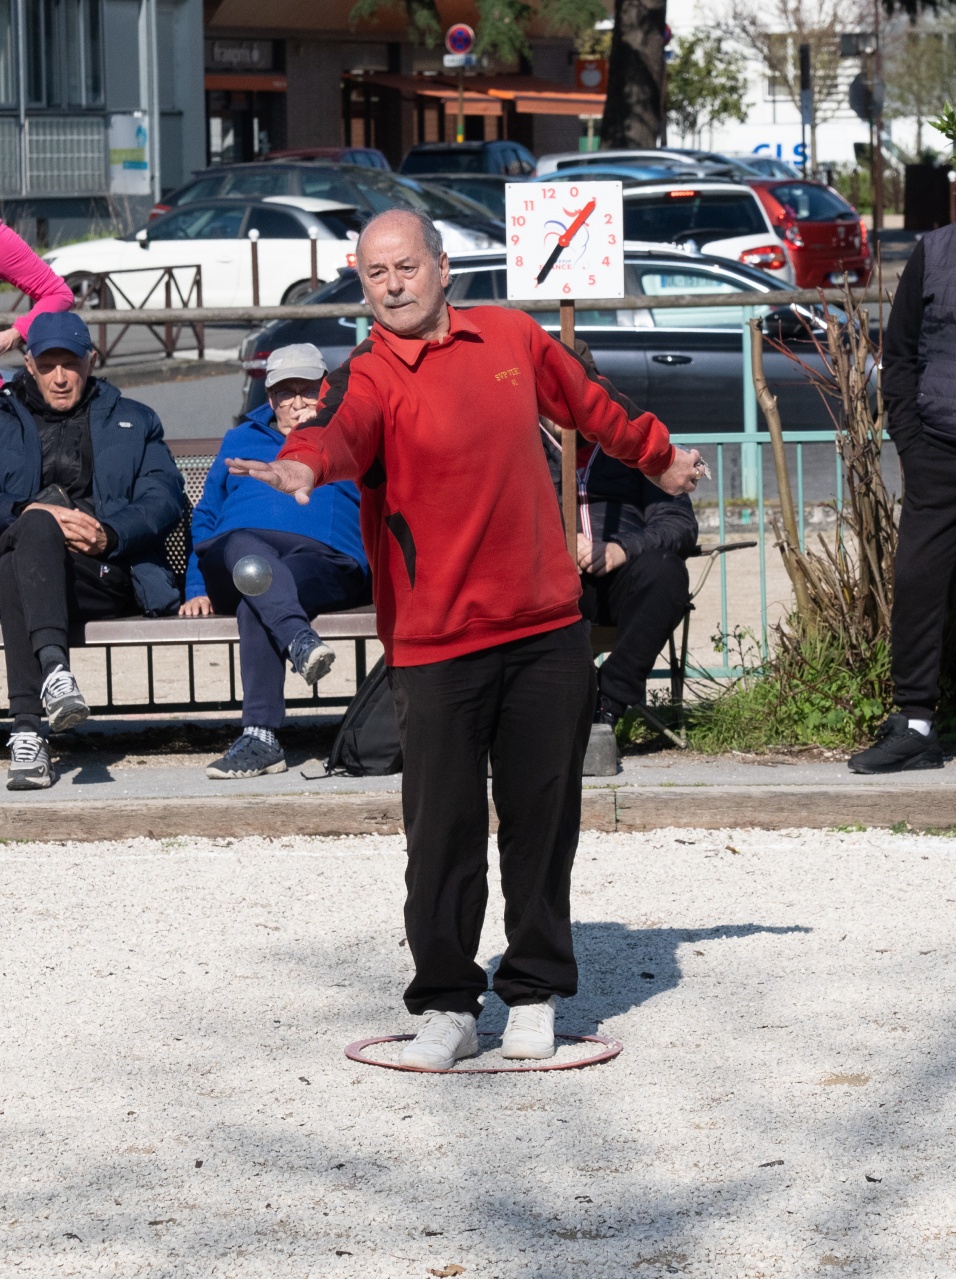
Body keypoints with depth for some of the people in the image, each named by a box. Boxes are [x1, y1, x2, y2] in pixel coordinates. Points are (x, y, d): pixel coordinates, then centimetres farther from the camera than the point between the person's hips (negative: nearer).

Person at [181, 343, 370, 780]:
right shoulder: (241, 440, 34)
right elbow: (206, 519, 28)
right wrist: (196, 588, 15)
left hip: (325, 558, -2)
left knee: (256, 601, -38)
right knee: (245, 548, -39)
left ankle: (261, 736, -49)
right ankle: (299, 639, -65)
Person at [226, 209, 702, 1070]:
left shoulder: (513, 338, 9)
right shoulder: (372, 377, -7)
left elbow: (589, 402, 28)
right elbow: (341, 430, -30)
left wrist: (659, 456, 43)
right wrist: (303, 464, -53)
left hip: (548, 629, 4)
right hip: (436, 641, -4)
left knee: (542, 818, 9)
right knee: (444, 829, -3)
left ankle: (535, 994, 22)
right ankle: (447, 1007, 9)